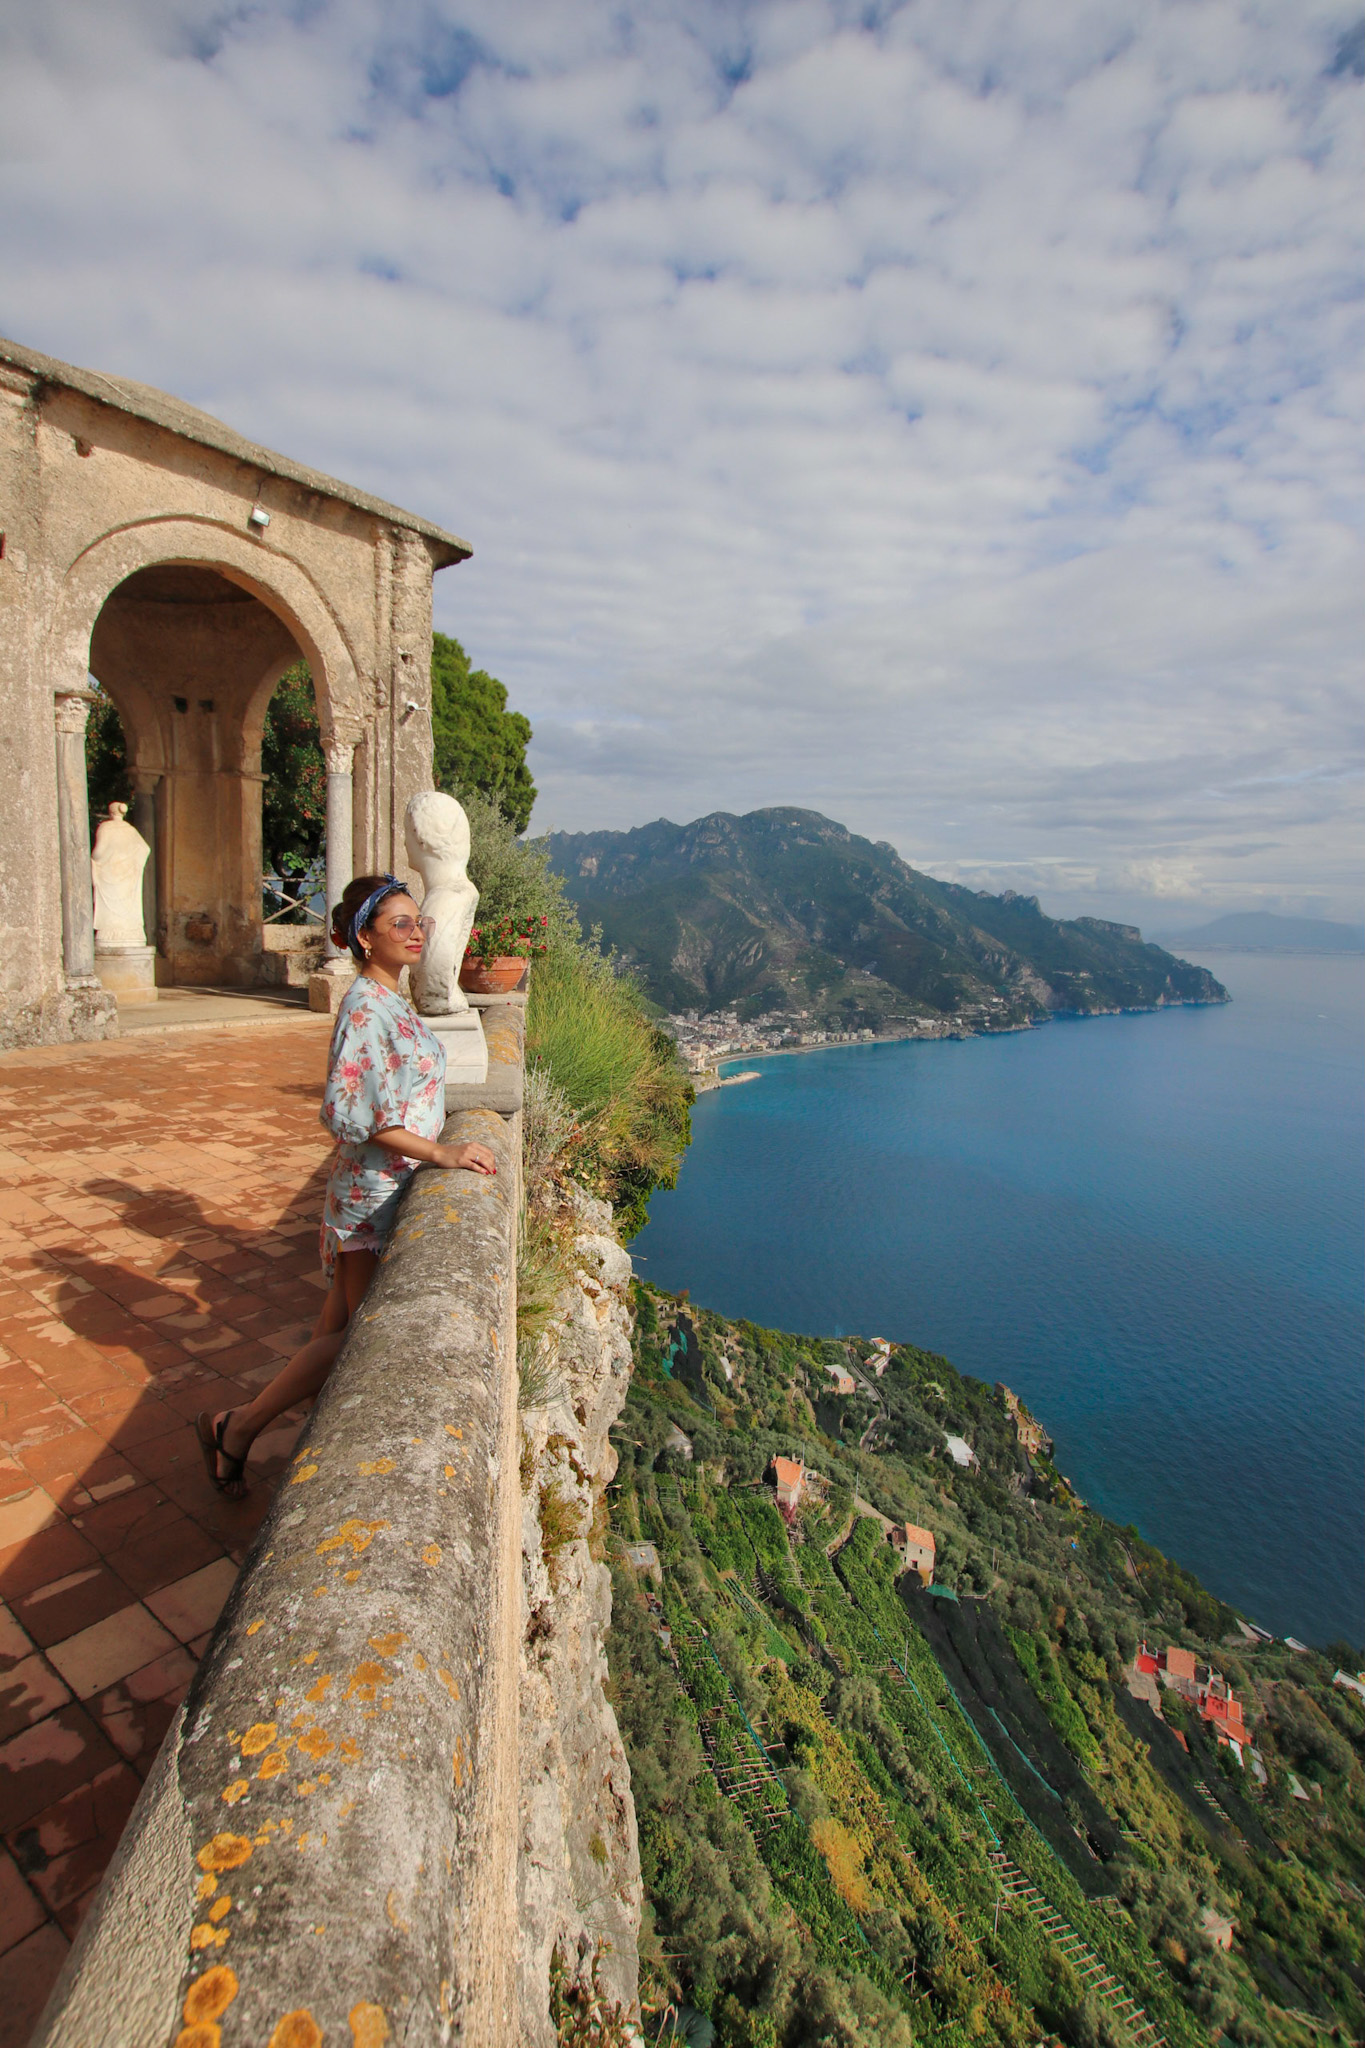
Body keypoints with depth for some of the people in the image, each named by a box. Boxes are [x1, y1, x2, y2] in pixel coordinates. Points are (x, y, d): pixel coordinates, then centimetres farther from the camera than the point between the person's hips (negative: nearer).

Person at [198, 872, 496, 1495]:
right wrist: (439, 1152, -27)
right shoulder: (365, 1006, -20)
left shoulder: (388, 1000, 9)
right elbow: (348, 1110, -26)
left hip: (384, 1184, 9)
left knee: (343, 1319, 20)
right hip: (375, 1191, -9)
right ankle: (238, 1426, 13)